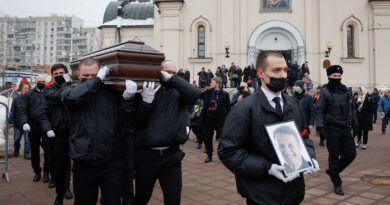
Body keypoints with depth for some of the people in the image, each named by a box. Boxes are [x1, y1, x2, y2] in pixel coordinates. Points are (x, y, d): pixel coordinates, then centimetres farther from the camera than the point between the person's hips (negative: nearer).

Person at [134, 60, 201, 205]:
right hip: (146, 155, 0)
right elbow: (137, 120, -8)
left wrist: (172, 79, -16)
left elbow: (195, 94, -16)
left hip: (171, 155, 0)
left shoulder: (178, 92, 4)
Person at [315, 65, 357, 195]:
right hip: (332, 129, -5)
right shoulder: (325, 92, -8)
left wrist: (354, 122, 15)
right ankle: (337, 184, 16)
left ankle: (332, 171, 28)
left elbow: (351, 108, 18)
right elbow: (319, 110, -11)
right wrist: (320, 126, -19)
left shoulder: (345, 90, 9)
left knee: (351, 153, 5)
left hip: (345, 128, 6)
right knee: (334, 156, 2)